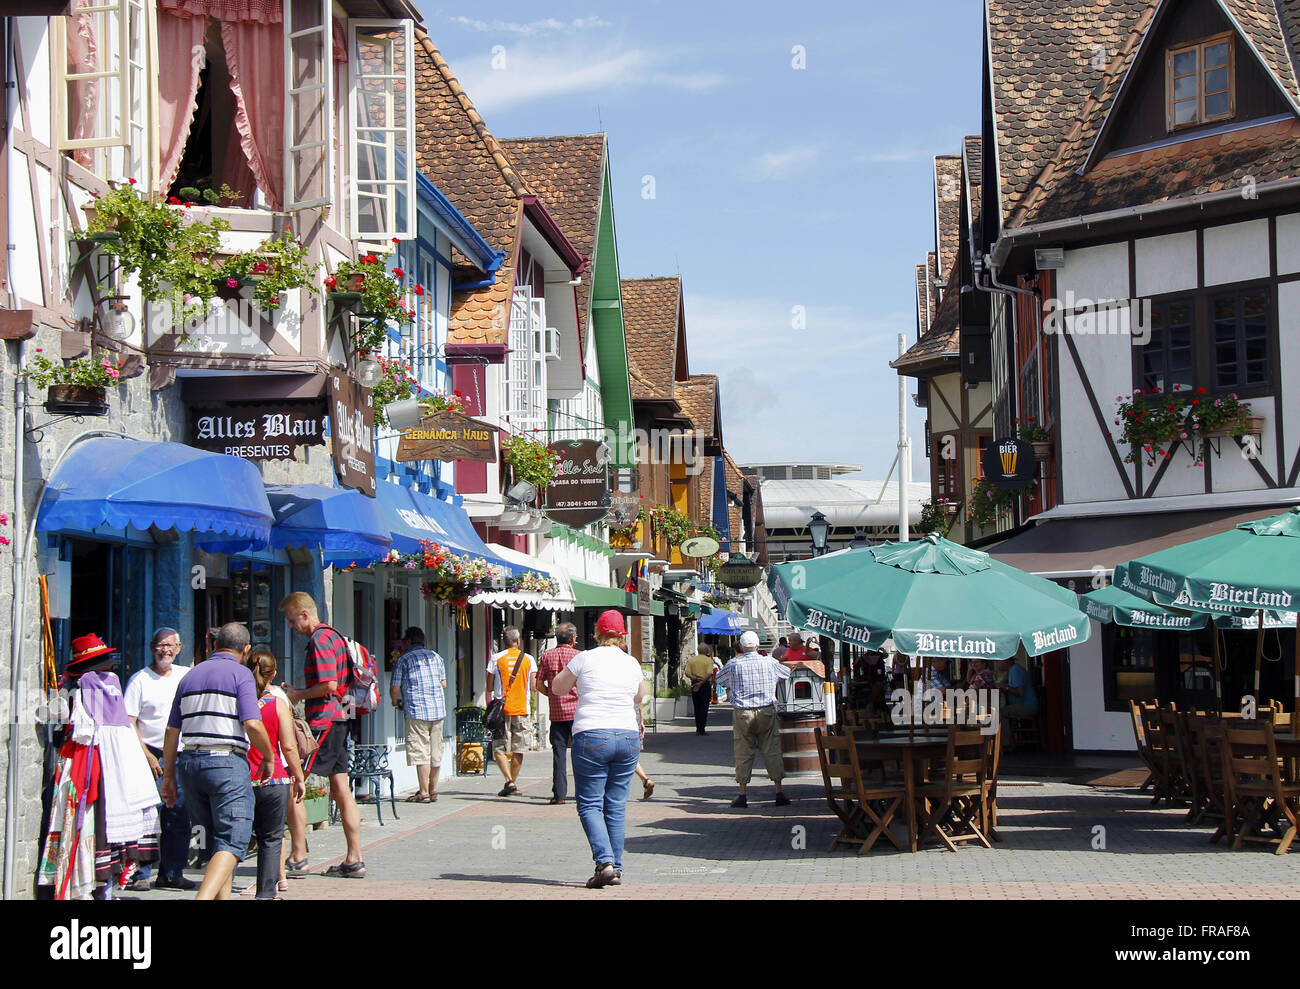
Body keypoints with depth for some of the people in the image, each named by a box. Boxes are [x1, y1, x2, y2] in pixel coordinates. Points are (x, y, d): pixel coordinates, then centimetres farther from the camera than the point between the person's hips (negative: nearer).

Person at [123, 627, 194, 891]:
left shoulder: (186, 675, 11)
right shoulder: (139, 679, -3)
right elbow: (128, 723, -7)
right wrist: (147, 755, -14)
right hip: (152, 757, -5)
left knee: (179, 820, 6)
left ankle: (172, 873, 14)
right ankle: (139, 875, -2)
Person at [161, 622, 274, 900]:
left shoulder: (191, 675, 16)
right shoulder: (240, 674, -3)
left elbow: (172, 731, 15)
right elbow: (253, 724, -15)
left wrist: (168, 775, 19)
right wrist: (269, 757, 1)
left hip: (190, 763, 7)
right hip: (228, 763, -6)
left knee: (213, 843, 16)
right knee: (232, 843, -8)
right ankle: (204, 898, -26)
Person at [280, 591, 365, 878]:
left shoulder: (319, 640, -13)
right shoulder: (333, 636, 17)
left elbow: (329, 685, -21)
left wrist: (299, 695, -8)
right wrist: (298, 691, 17)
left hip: (322, 721, -10)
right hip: (339, 718, 10)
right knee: (340, 789, 8)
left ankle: (298, 857, -4)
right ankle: (354, 860, 8)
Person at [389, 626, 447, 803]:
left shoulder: (403, 659, -1)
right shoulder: (436, 657, 14)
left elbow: (394, 689, -3)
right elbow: (444, 684, 18)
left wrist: (396, 702, 16)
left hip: (416, 710, -5)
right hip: (438, 709, 5)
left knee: (420, 752, -5)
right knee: (436, 752, 10)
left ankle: (424, 793, -7)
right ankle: (433, 791, 15)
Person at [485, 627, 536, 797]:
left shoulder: (496, 659, -2)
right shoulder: (528, 659, 3)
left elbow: (489, 688, 0)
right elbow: (533, 687, 3)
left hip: (502, 710, -2)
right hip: (522, 710, 2)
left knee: (499, 749, 1)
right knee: (518, 750, 11)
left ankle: (509, 781, -15)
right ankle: (513, 783, 16)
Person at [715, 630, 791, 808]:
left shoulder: (734, 665, -2)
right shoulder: (769, 663, 1)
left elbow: (719, 679, 16)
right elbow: (787, 673, 19)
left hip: (742, 713, -1)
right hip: (766, 712, 1)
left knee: (743, 753, 6)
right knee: (772, 751, 7)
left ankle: (742, 795, 6)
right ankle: (779, 793, 6)